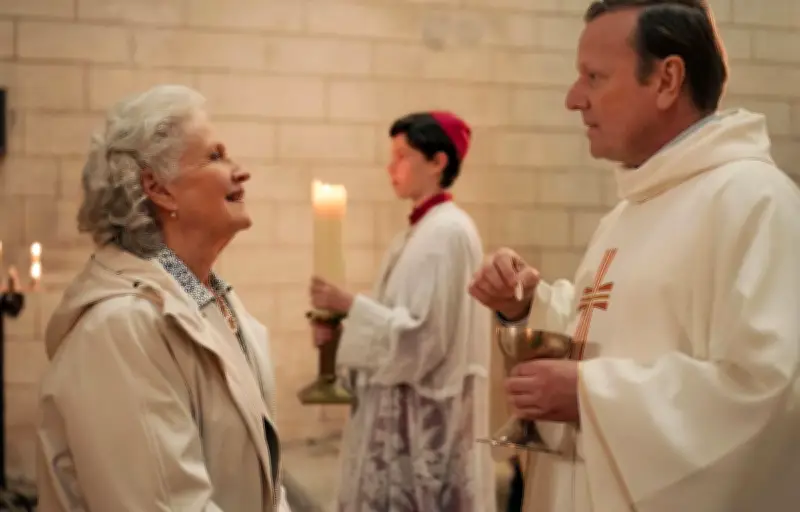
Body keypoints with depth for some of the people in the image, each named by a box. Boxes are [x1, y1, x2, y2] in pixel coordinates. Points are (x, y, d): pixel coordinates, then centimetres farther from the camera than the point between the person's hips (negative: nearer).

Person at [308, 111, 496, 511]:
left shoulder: (447, 232, -15)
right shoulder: (418, 232, 14)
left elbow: (422, 335, -20)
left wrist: (347, 305, -18)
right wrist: (340, 328, 1)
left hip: (427, 415, -9)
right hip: (401, 409, 9)